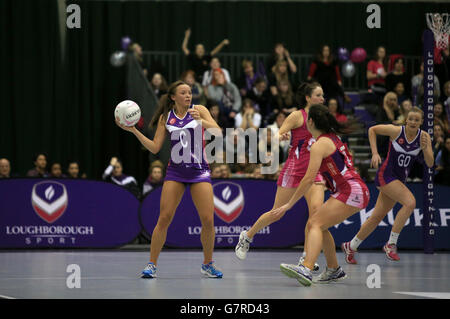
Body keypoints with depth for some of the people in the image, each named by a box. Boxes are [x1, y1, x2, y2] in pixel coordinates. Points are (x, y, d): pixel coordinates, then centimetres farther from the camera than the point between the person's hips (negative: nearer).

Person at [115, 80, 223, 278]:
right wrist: (133, 130, -5)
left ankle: (207, 264, 11)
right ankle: (152, 264, 0)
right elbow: (155, 147, 5)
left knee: (208, 220, -8)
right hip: (175, 171, 1)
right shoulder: (166, 117, 6)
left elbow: (218, 132, -11)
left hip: (199, 171, -1)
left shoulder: (199, 110, 2)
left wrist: (201, 121, -28)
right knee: (164, 218, -8)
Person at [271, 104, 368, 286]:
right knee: (316, 225, 16)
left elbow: (309, 179, -16)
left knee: (316, 224, -19)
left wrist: (288, 205, -13)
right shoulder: (334, 138, 18)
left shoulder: (320, 145, -9)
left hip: (350, 192, -9)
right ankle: (334, 271, 24)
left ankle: (306, 269, -41)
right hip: (358, 191, 9)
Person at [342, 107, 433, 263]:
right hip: (385, 174, -5)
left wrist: (425, 148, -29)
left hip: (400, 180, 5)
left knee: (377, 217, 10)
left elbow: (430, 163, -9)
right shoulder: (396, 131, -14)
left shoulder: (424, 137, -5)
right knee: (410, 202, -26)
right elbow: (372, 130, 1)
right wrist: (375, 153, -8)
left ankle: (350, 246, 26)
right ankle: (391, 243, -19)